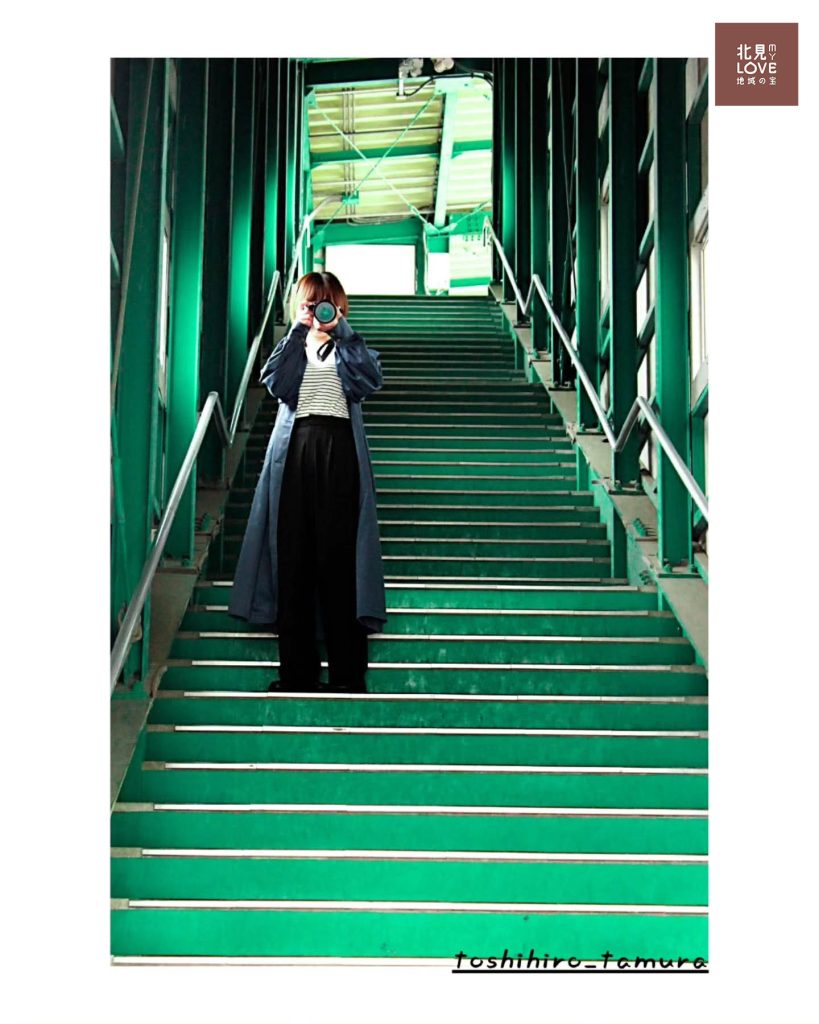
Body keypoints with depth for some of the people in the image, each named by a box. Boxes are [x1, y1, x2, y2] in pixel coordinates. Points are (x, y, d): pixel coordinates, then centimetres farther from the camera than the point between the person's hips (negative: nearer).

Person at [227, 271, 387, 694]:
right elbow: (274, 381, -3)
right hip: (295, 449, 2)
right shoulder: (292, 345, 20)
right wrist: (298, 331, -7)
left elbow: (371, 379, -6)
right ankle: (297, 671, 3)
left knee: (338, 556, -9)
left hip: (339, 449, -2)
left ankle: (348, 674, -6)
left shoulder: (348, 346, 17)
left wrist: (342, 331, -8)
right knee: (293, 556, -3)